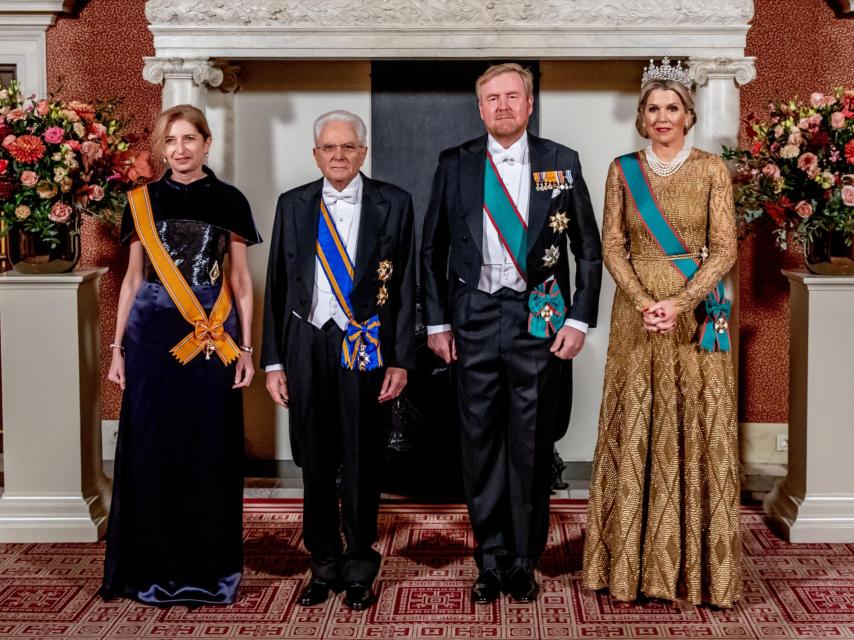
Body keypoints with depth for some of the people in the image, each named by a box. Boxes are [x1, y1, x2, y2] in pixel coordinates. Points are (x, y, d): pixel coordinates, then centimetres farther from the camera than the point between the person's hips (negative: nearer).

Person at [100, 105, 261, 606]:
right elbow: (133, 279, 11)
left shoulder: (229, 202, 4)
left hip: (214, 338, -1)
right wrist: (118, 347, 7)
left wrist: (246, 348, 0)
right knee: (151, 450, 3)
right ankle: (154, 566, 16)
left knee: (209, 450, 3)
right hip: (153, 334, 2)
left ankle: (208, 567, 15)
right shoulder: (143, 201, 8)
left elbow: (241, 281, 5)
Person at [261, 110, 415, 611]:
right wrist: (273, 361, 3)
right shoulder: (293, 205, 8)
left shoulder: (393, 203, 1)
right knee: (315, 462, 9)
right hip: (306, 344, 2)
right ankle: (324, 566, 24)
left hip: (366, 345, -2)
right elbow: (278, 285, 8)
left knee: (362, 463, 5)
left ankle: (360, 571, 20)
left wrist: (401, 359, -6)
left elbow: (405, 287, 0)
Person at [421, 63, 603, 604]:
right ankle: (491, 560, 18)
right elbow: (432, 250, 10)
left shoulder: (562, 164, 3)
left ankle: (524, 561, 18)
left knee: (532, 444, 5)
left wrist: (579, 320, -1)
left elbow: (589, 250, 6)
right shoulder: (455, 165, 6)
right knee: (481, 441, 6)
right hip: (474, 319, 1)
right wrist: (436, 322, 5)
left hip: (539, 319, -1)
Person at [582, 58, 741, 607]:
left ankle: (696, 565, 10)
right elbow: (612, 247, 2)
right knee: (634, 433, 3)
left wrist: (681, 303, -16)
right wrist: (644, 302, -12)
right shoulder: (623, 170, 7)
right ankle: (634, 562, 12)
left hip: (697, 315, -1)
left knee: (697, 434, 0)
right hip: (637, 312, 1)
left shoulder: (711, 169, 1)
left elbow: (724, 249, -4)